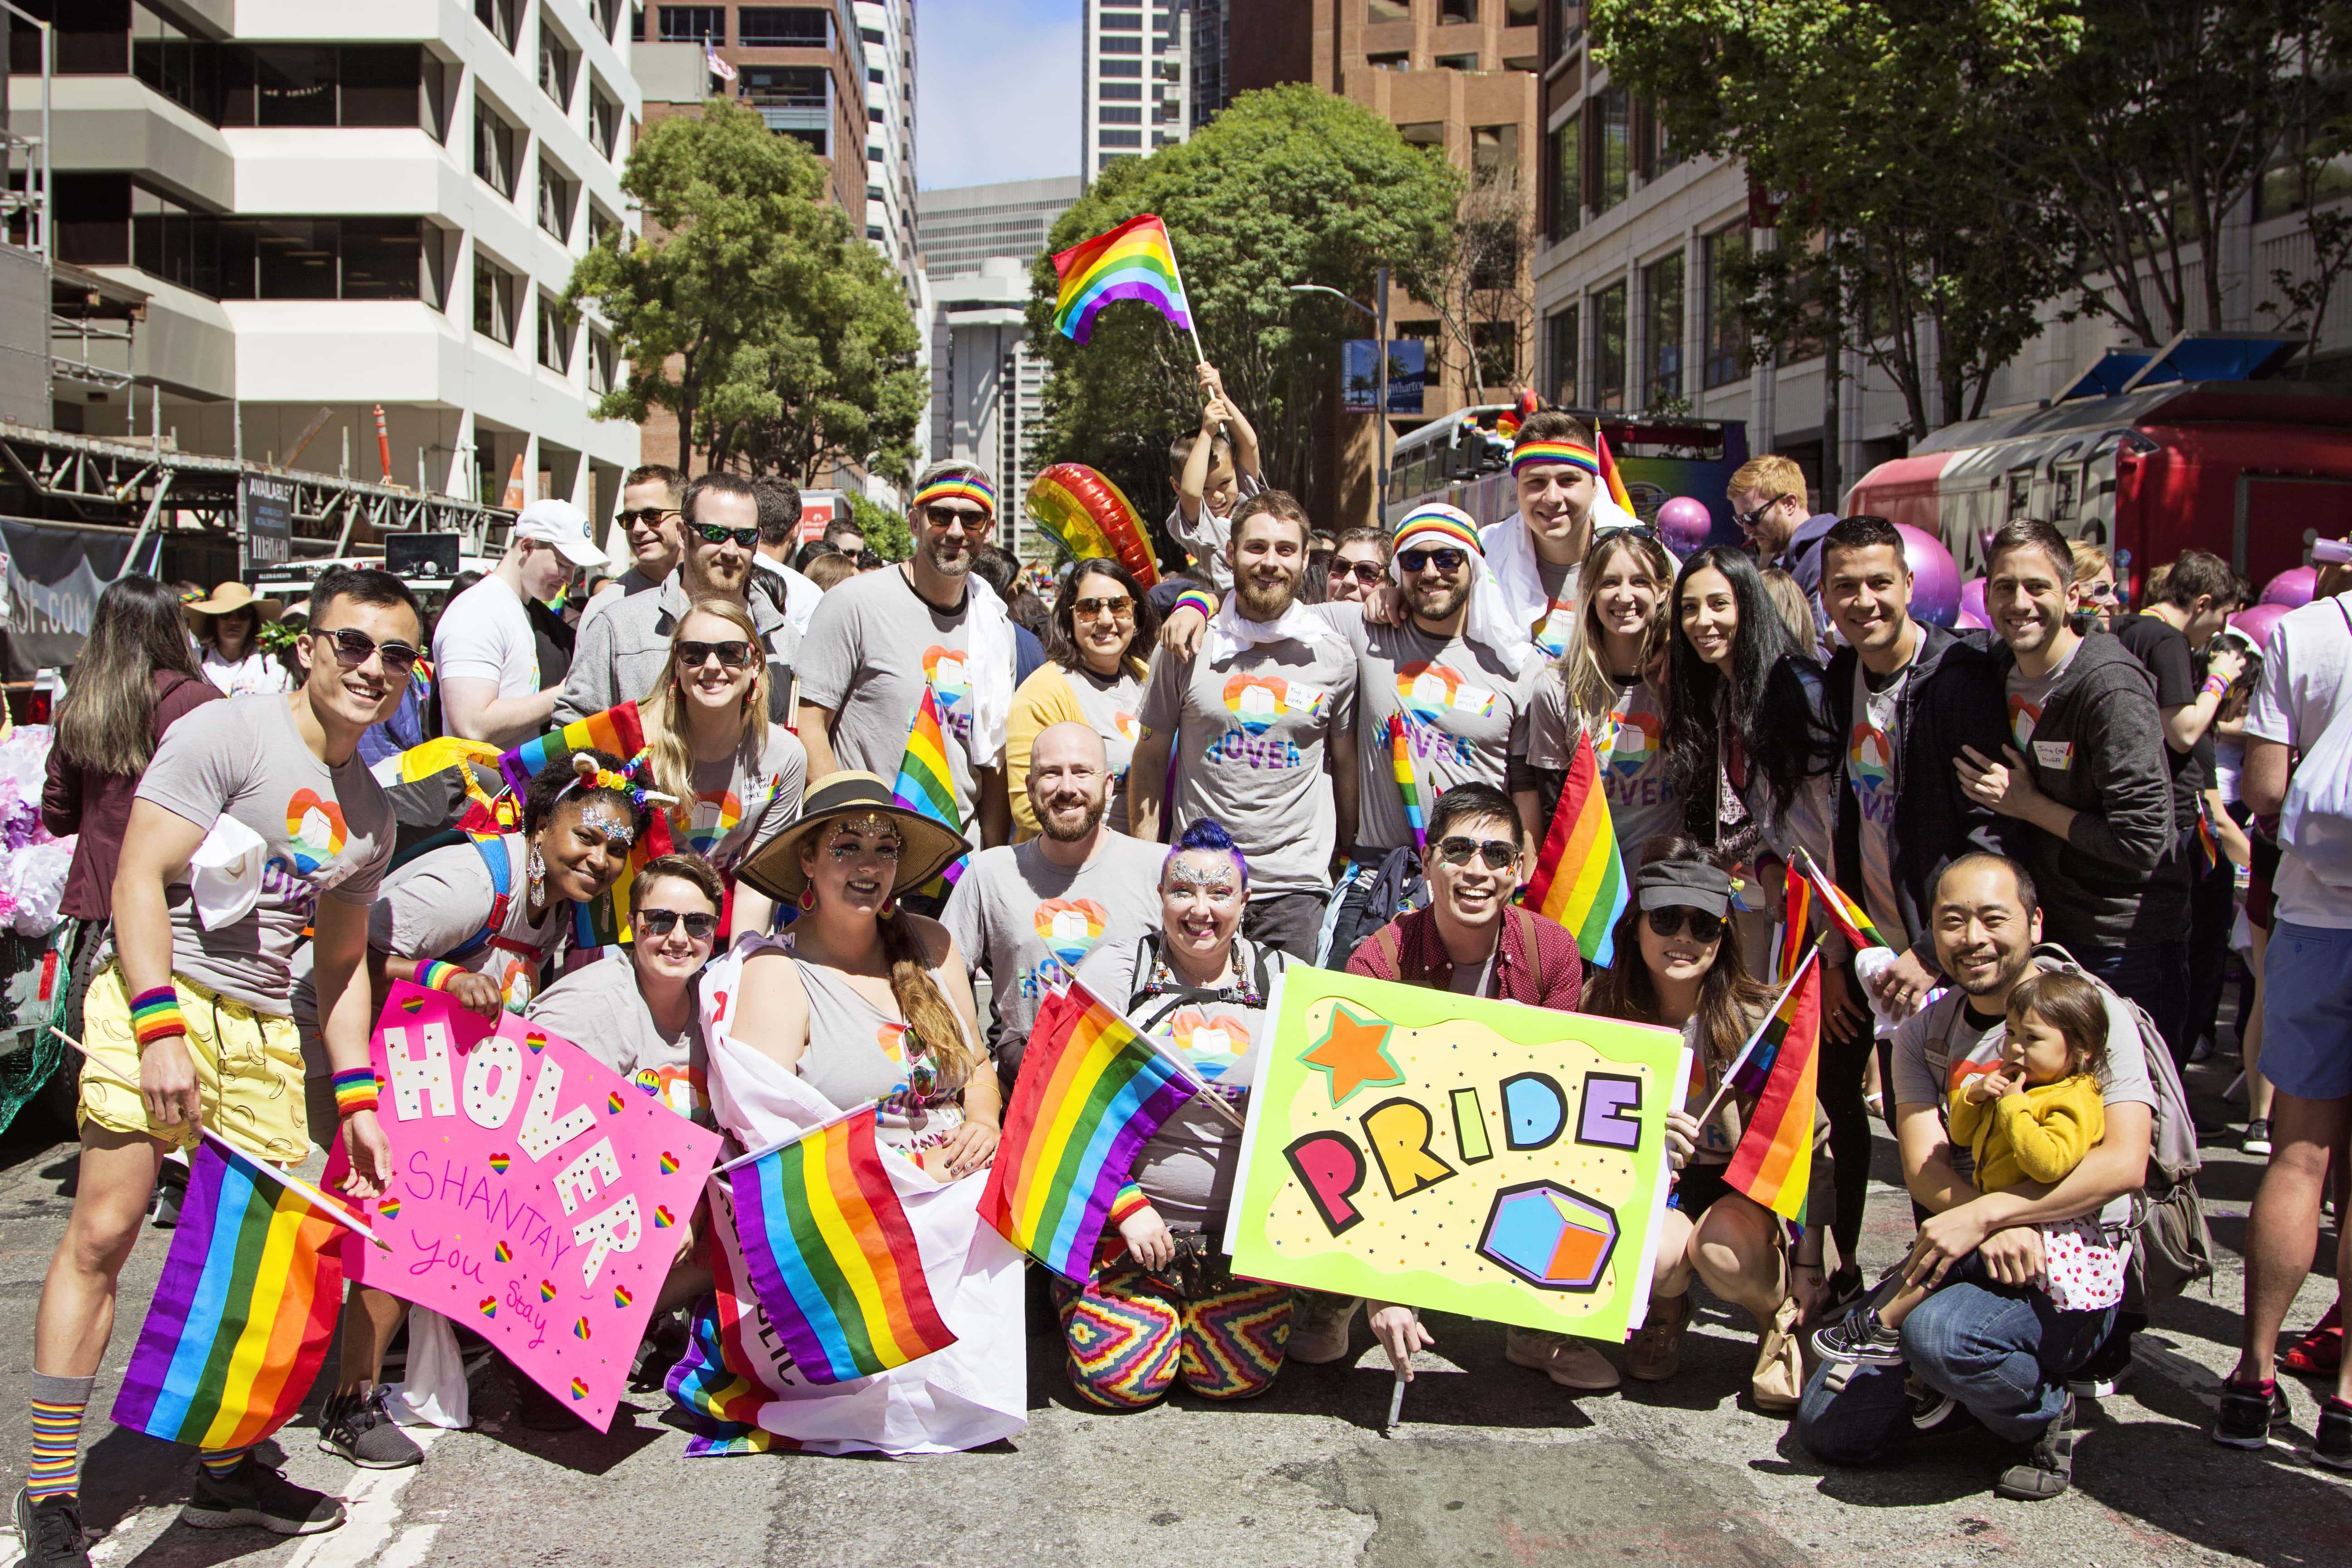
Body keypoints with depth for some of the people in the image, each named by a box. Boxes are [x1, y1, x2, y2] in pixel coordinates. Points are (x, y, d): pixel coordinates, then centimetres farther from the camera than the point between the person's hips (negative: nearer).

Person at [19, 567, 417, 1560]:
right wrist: (159, 1028, -21)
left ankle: (224, 1473, 24)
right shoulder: (229, 735, -7)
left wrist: (357, 1102, 14)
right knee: (103, 1233, -11)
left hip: (265, 1032, 7)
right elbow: (140, 878, -13)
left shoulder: (370, 813, 14)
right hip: (157, 997, -7)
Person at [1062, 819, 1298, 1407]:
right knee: (1122, 1379, -13)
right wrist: (1128, 1206, -14)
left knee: (1240, 1377, -10)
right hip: (1127, 1216, -2)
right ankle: (1076, 1294, 20)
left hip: (1244, 1226, 2)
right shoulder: (1114, 968, -2)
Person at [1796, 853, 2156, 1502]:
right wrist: (1999, 1230, -24)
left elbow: (2124, 1164, -20)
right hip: (1966, 1254, 5)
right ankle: (1965, 1381, 18)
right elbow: (1924, 1169, -3)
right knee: (1827, 1425, -7)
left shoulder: (2091, 1011, -7)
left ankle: (2044, 1412, -3)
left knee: (1938, 1332, -35)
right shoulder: (1924, 1032, 8)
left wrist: (1984, 1214, -26)